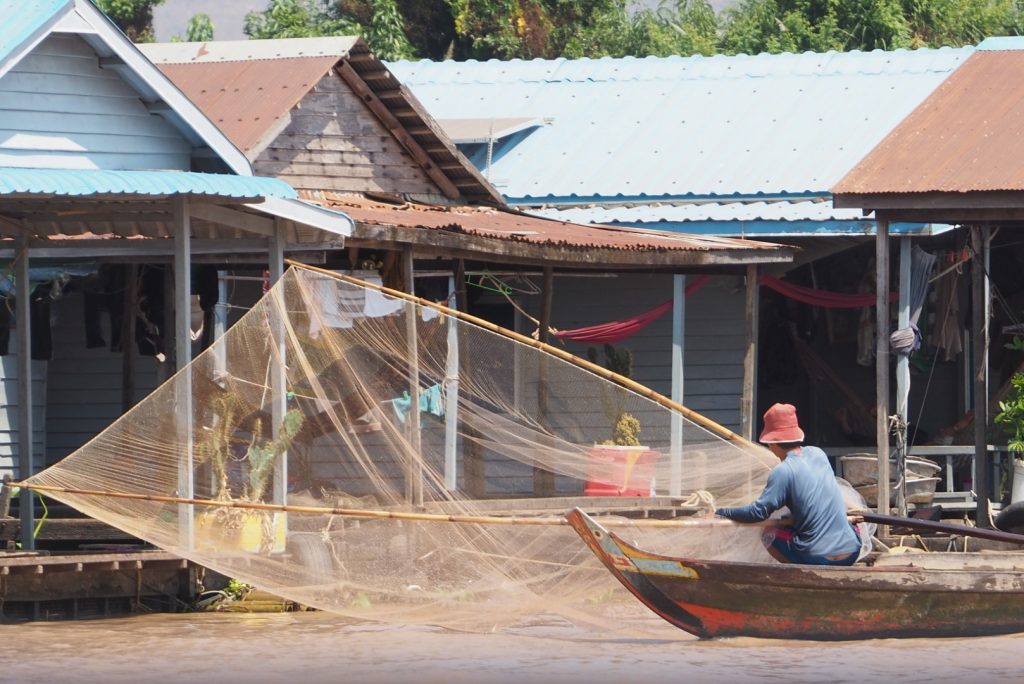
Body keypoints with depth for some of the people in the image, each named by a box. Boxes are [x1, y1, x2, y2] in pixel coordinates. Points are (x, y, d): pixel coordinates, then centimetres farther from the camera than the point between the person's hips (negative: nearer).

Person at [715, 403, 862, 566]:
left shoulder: (782, 472, -12)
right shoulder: (818, 454, 7)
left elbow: (759, 512, -12)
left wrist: (722, 513, 0)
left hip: (818, 557, -5)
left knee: (768, 534, 18)